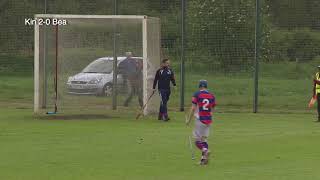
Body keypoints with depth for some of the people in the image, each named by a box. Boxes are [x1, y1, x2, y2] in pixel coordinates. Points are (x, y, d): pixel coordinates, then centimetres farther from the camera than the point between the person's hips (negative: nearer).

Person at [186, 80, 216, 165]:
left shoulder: (197, 94, -6)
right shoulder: (211, 96, 7)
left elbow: (193, 108, -10)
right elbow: (212, 109, 12)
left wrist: (188, 120, -4)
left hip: (200, 120, -5)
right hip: (208, 120, 5)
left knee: (197, 139, -2)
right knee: (204, 139, 12)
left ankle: (205, 151, -27)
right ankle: (204, 158, 4)